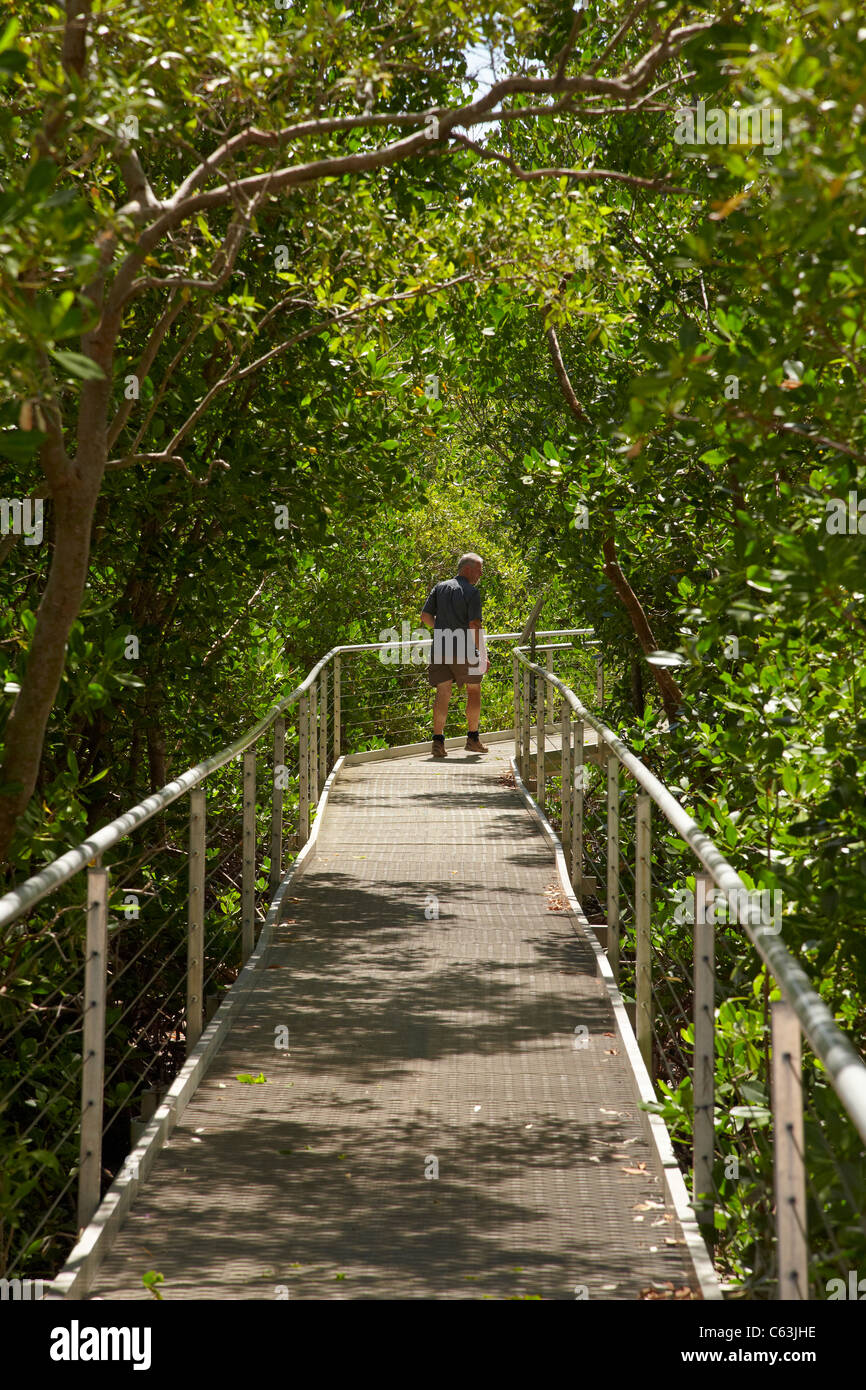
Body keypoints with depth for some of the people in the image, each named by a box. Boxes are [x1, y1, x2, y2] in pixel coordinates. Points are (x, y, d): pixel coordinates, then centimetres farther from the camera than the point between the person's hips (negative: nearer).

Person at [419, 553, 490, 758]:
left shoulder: (440, 588, 9)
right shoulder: (471, 591, -8)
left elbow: (425, 616, 9)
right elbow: (475, 625, -14)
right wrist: (483, 656, -11)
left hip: (440, 648, 4)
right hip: (463, 650, -4)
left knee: (442, 693, 3)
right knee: (474, 691, 12)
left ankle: (438, 740, -6)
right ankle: (473, 738, 16)